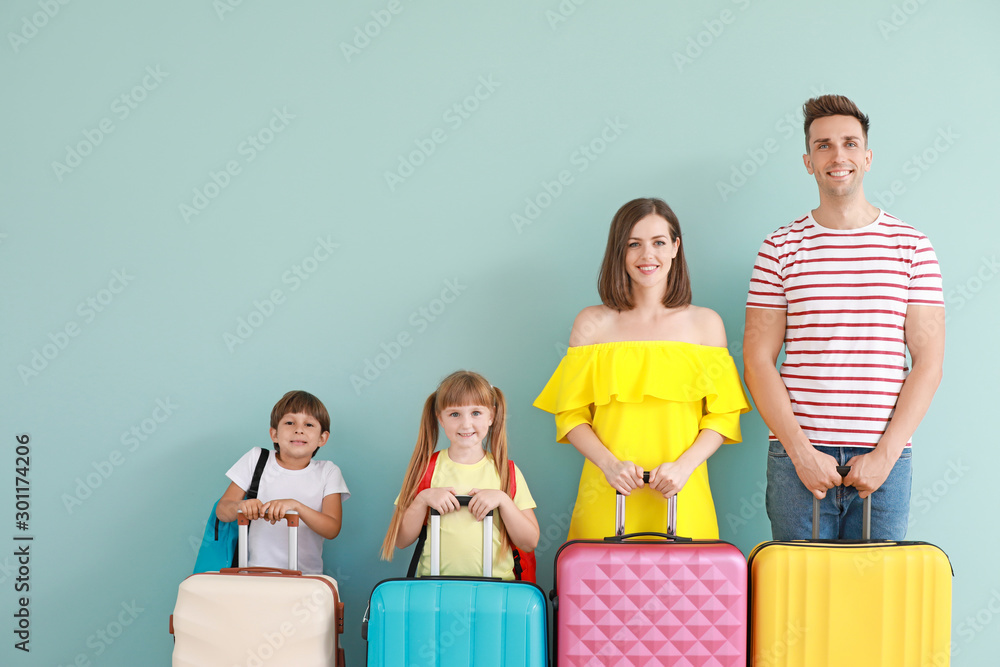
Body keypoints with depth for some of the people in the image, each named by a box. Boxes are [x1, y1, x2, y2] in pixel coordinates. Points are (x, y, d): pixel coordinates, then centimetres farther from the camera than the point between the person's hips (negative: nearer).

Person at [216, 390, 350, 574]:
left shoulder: (327, 472, 6)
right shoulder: (256, 459, 7)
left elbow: (332, 529, -6)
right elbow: (221, 511, 5)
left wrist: (296, 506, -23)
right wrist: (241, 506, -19)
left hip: (306, 576, 1)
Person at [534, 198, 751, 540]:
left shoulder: (705, 324, 6)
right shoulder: (592, 324, 5)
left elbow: (723, 415, 5)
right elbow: (571, 415, 3)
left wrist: (684, 465, -11)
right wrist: (609, 464, -13)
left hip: (682, 497, 0)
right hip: (606, 497, 0)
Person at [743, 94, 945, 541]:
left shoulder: (912, 247, 5)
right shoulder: (781, 249, 4)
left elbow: (928, 361, 1)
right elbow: (757, 360, 0)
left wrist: (886, 453, -8)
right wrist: (801, 451, -10)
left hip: (884, 459, 1)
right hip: (798, 456, 0)